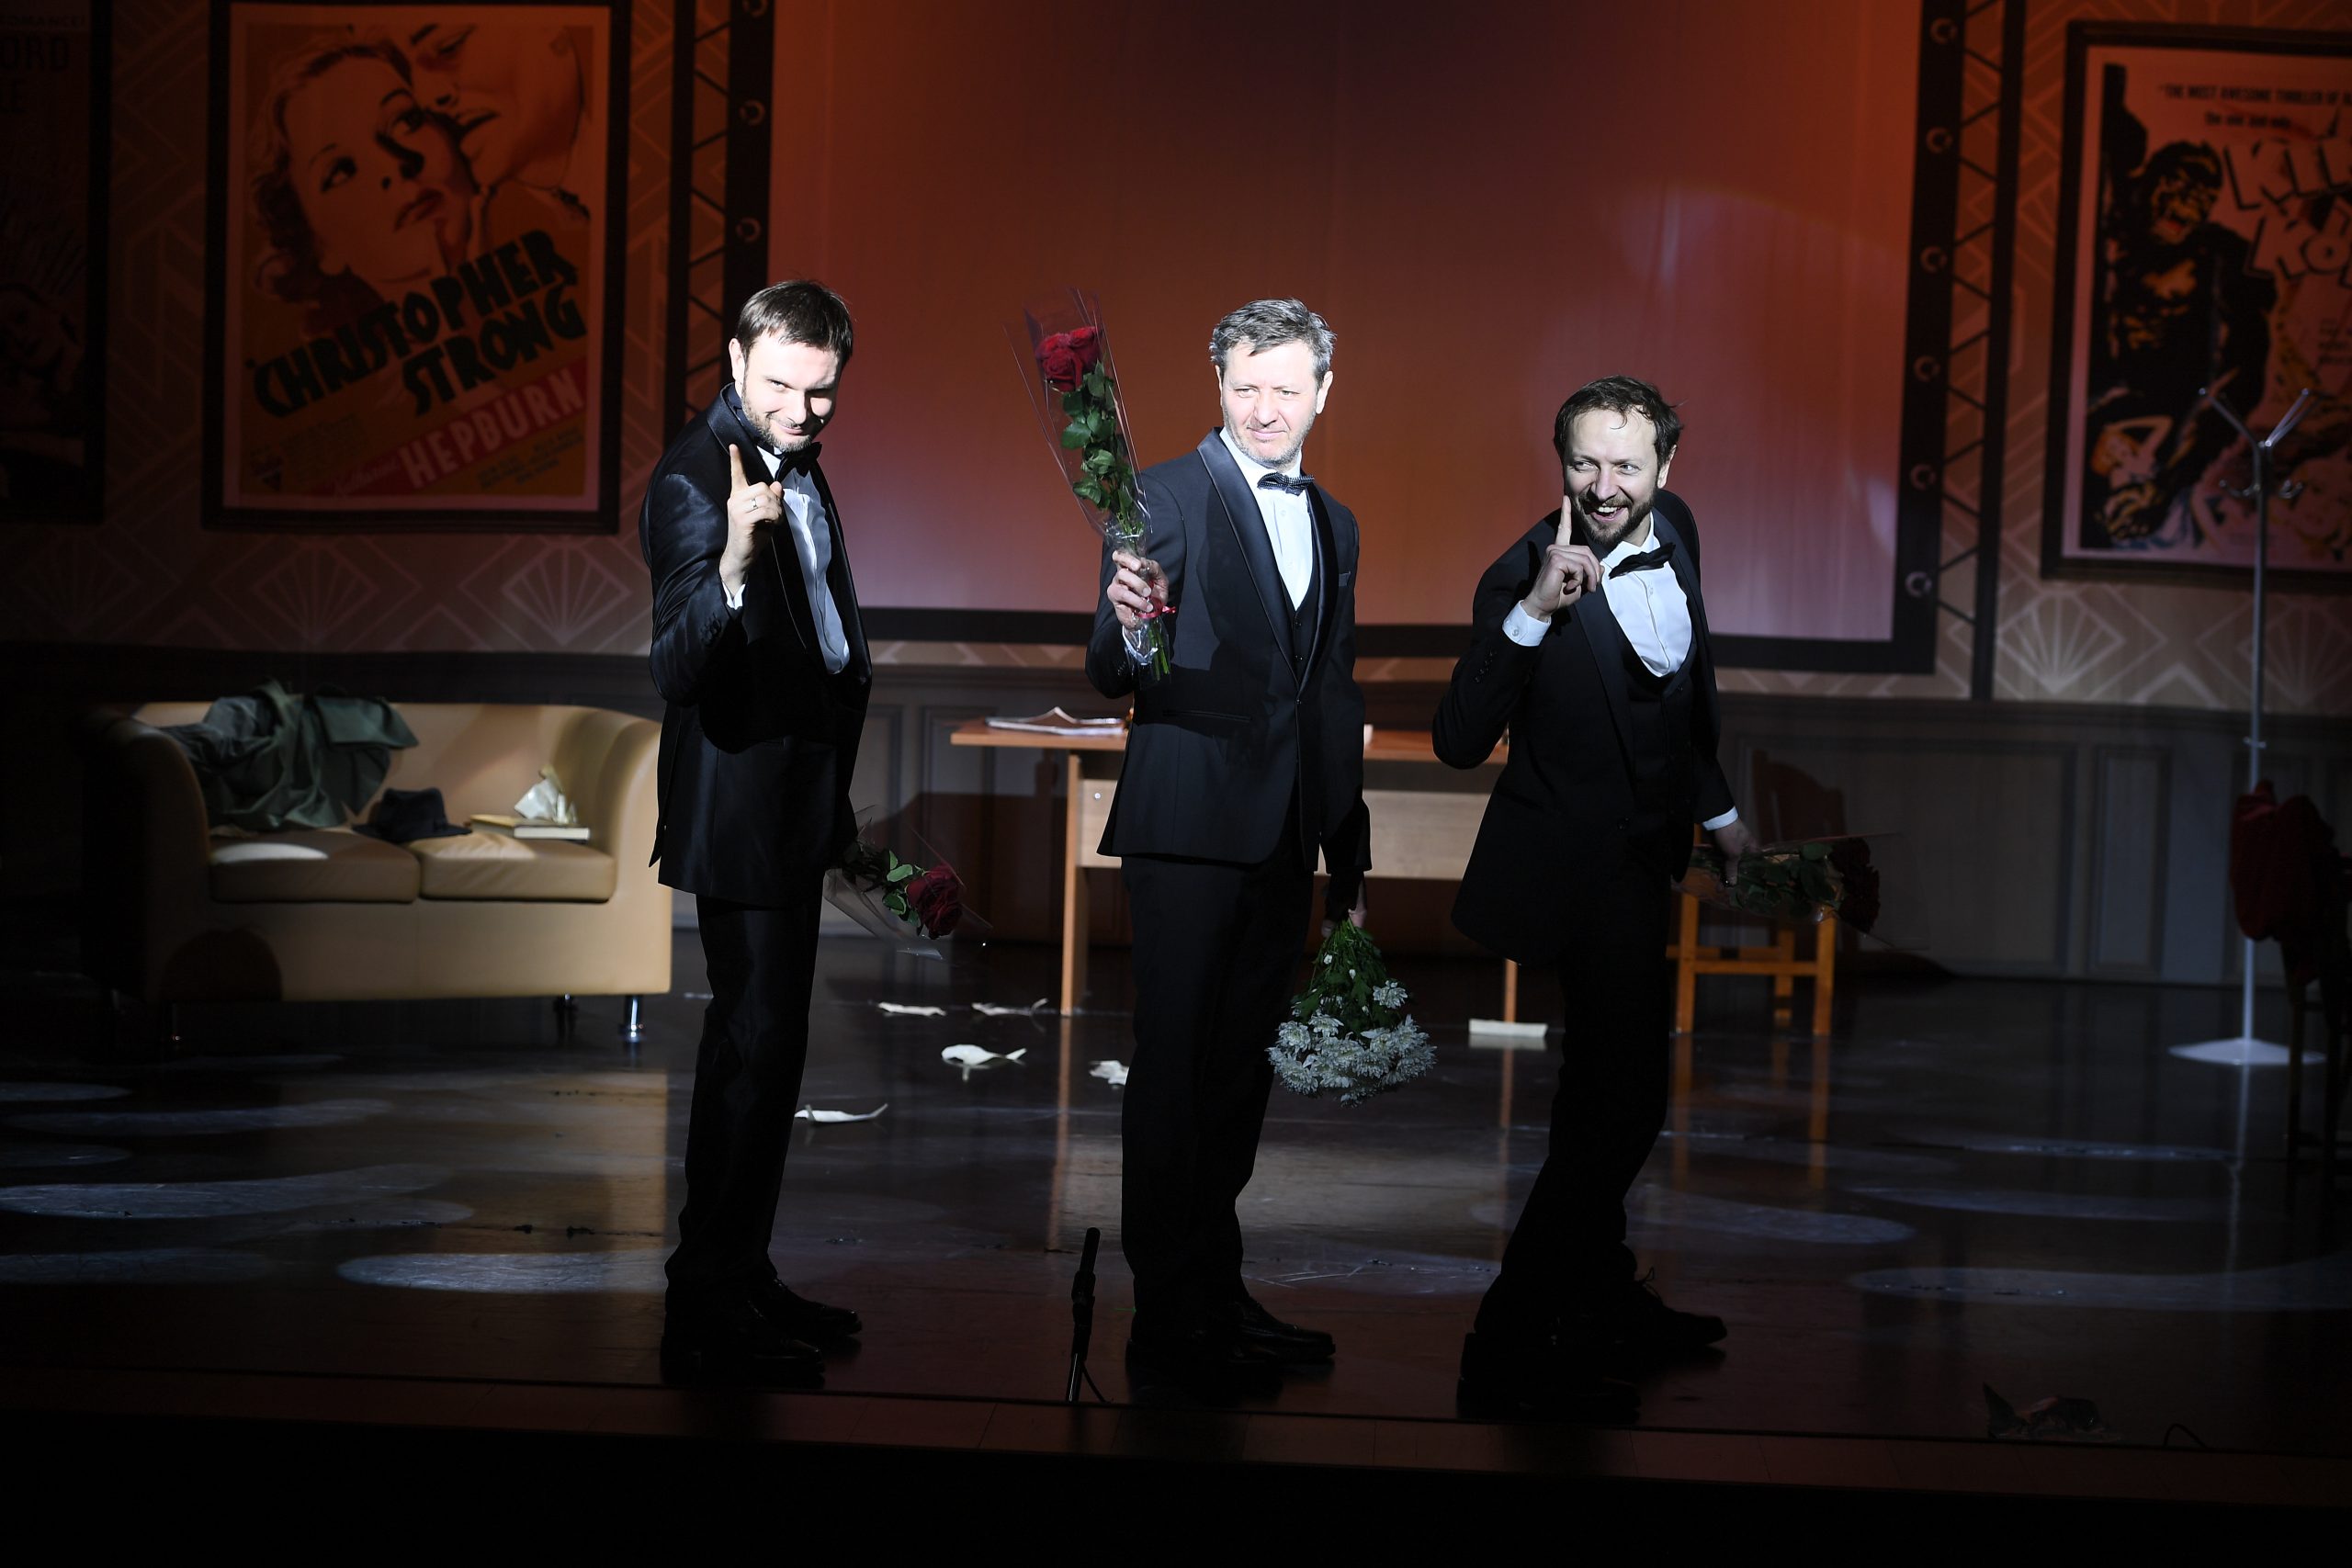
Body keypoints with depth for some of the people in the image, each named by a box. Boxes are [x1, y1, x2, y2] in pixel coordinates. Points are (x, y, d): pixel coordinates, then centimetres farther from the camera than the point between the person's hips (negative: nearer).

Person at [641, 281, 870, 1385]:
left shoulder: (797, 463, 9)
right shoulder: (694, 482, -21)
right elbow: (678, 670, -34)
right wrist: (731, 565, -48)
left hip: (798, 789, 10)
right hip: (741, 803, -10)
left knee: (766, 1042, 15)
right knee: (755, 1044, -10)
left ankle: (739, 1281, 25)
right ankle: (708, 1314, -4)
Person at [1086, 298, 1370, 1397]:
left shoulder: (1336, 525, 15)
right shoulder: (1165, 497, -5)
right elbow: (1110, 677, -12)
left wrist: (1350, 863, 19)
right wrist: (1128, 630, -36)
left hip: (1285, 840, 6)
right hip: (1190, 829, -6)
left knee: (1242, 1067, 11)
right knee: (1173, 1067, -4)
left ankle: (1218, 1293, 20)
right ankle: (1165, 1320, 0)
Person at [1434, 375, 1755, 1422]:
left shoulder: (1675, 529, -1)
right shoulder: (1524, 577, -24)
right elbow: (1460, 743, -34)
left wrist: (1715, 806, 24)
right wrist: (1534, 610, -42)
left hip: (1640, 854, 8)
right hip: (1580, 870, -8)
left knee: (1604, 1090, 21)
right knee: (1621, 1103, -12)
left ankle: (1600, 1300, 37)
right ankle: (1508, 1350, -5)